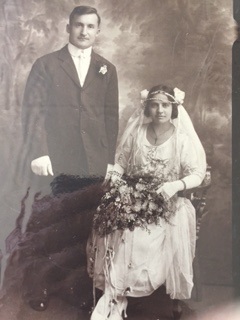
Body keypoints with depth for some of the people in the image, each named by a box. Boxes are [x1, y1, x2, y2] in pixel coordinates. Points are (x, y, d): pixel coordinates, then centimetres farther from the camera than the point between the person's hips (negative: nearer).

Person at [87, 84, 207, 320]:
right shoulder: (136, 133, 7)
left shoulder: (183, 139, -2)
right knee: (117, 229, -26)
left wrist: (176, 185, -23)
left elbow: (197, 174, -4)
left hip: (167, 201, -2)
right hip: (134, 196, 2)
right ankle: (113, 295, -14)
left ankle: (118, 296, -13)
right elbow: (121, 160, 13)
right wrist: (114, 176, -8)